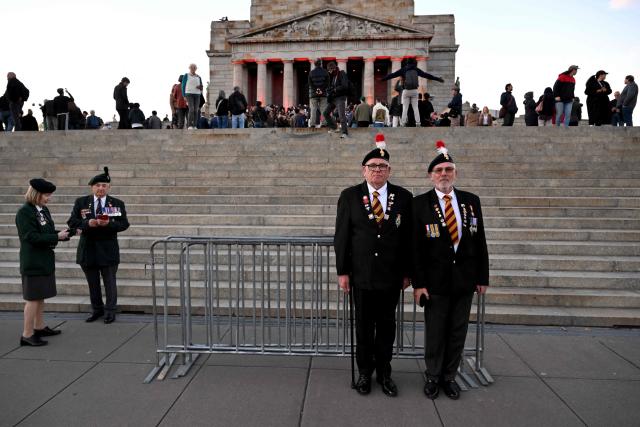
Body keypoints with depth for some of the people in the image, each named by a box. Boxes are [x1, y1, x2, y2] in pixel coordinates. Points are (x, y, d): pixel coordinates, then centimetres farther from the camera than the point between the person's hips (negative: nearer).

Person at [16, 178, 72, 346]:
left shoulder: (43, 210, 8)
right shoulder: (24, 213, -16)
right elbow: (31, 237, -22)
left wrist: (65, 233, -1)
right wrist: (57, 237, -20)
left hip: (45, 260, 8)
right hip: (33, 262, -8)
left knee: (41, 296, 17)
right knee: (33, 298, -1)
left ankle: (39, 327, 29)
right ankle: (27, 335, 8)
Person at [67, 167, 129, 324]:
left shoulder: (118, 203, -1)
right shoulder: (81, 202, 3)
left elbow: (124, 224, -6)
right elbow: (72, 221, -1)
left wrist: (109, 223, -24)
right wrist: (87, 223, -20)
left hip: (108, 250, -2)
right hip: (88, 249, 2)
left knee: (109, 282, 6)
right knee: (92, 283, 14)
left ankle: (110, 310, 21)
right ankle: (97, 309, 29)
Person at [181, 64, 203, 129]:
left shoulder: (198, 77, 14)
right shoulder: (186, 76, 3)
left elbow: (201, 87, 17)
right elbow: (183, 86, 2)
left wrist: (200, 87, -9)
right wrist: (184, 96, -7)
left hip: (197, 95, 4)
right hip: (189, 94, -4)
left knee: (196, 110, -3)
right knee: (191, 109, -19)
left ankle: (194, 126, 0)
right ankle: (189, 125, -18)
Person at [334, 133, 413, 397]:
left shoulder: (403, 197, 1)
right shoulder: (349, 196, -1)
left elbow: (408, 238, 3)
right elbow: (341, 236, -1)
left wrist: (407, 272, 2)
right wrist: (342, 272, -4)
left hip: (391, 276, 1)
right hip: (361, 276, -1)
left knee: (387, 326, 13)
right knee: (364, 327, 11)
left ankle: (384, 373, 30)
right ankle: (365, 373, 29)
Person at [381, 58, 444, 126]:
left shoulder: (403, 70, 4)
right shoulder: (416, 69, 9)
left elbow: (393, 75, 1)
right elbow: (426, 75, 13)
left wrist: (382, 78, 4)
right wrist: (438, 79, 20)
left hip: (406, 91, -1)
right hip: (414, 90, 1)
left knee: (405, 108, 1)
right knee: (415, 108, 4)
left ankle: (403, 123, -6)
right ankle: (418, 122, -1)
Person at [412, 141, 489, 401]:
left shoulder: (471, 201, 4)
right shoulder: (420, 204, -7)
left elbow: (480, 242, 6)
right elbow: (416, 247, -8)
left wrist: (483, 277, 4)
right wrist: (418, 283, -12)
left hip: (465, 279, 3)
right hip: (435, 280, -3)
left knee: (458, 332, 13)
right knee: (434, 333, 9)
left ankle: (449, 377, 31)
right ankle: (433, 377, 29)